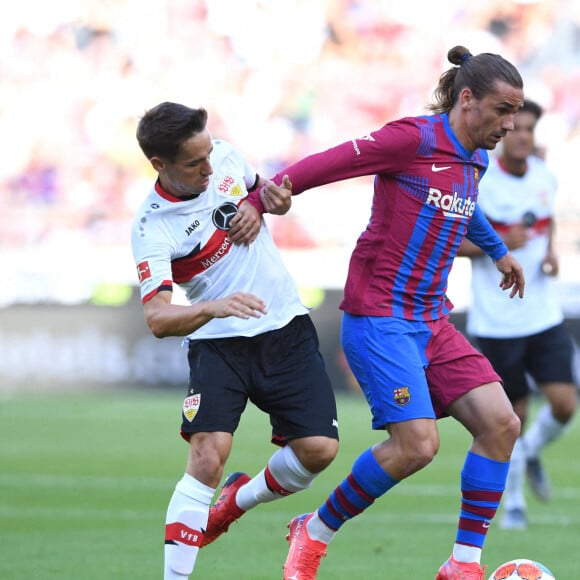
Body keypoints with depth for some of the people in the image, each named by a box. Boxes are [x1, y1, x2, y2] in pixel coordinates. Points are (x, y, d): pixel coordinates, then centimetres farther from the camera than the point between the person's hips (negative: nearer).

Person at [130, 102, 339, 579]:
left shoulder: (224, 155, -3)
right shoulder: (152, 228, -18)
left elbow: (270, 194, 19)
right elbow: (157, 318, -26)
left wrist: (265, 200, -6)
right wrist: (213, 307, -45)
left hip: (287, 329, 4)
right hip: (218, 344, -4)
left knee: (319, 448, -8)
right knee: (209, 453, -24)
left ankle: (239, 501, 22)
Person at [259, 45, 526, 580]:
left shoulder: (474, 161, 13)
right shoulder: (415, 139, -14)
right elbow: (324, 166, -16)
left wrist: (498, 250, 50)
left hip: (431, 321, 9)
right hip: (379, 320, -9)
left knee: (501, 424, -6)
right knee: (417, 444, -19)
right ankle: (314, 534, 3)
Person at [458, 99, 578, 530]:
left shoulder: (544, 176, 4)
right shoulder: (476, 182, -11)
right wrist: (499, 243, -21)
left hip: (544, 313, 4)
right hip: (497, 321, -4)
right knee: (514, 415, 1)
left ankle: (531, 453, 25)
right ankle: (513, 502, 22)